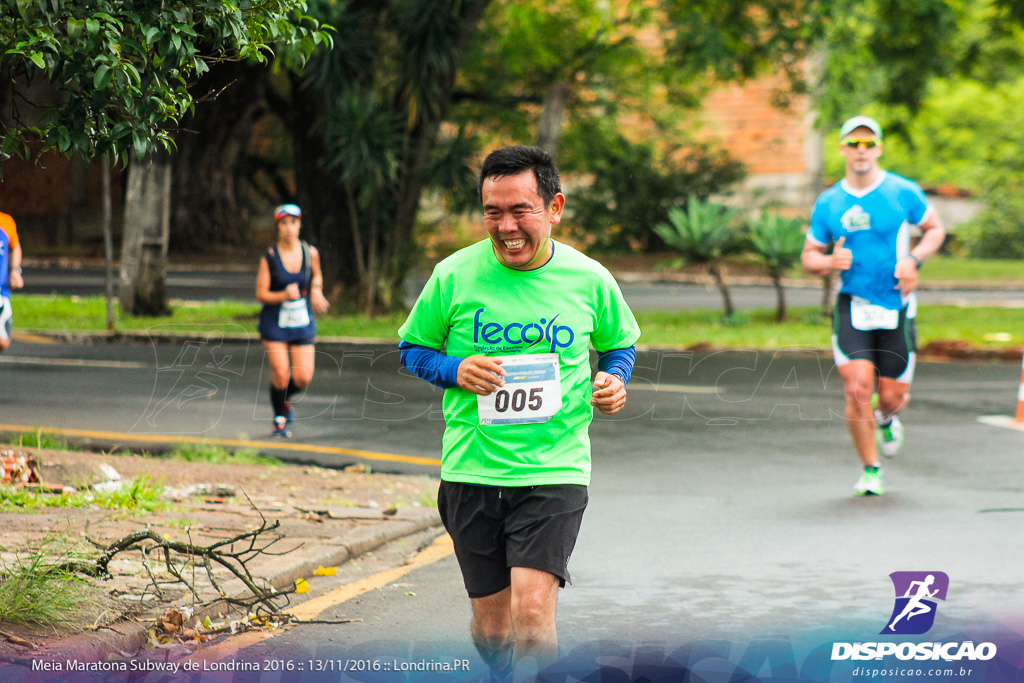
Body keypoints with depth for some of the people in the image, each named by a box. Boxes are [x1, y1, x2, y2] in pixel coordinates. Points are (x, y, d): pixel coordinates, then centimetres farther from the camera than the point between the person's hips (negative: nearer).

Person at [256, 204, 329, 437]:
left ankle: (284, 399, 30)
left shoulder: (310, 253, -2)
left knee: (303, 378, -6)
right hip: (274, 322, -2)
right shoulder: (269, 258, -10)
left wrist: (316, 291, -2)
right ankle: (279, 420, 16)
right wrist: (284, 295, -26)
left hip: (303, 322, 2)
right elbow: (261, 295, -8)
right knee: (280, 373, -9)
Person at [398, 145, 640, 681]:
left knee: (532, 612, -19)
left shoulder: (589, 280, -1)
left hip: (555, 470, -1)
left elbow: (619, 344, 18)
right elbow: (412, 349, 9)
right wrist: (454, 370, -11)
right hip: (471, 470, 1)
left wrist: (614, 379, -4)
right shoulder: (454, 276, -3)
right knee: (491, 624, 11)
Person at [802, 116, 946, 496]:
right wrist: (830, 262, -13)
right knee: (857, 388, -15)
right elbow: (809, 257, 10)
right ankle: (870, 471, 4)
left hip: (896, 307, 0)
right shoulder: (828, 203, 2)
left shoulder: (903, 193, -2)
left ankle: (886, 420, 42)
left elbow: (935, 228, 11)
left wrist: (914, 259, -8)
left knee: (894, 396, 2)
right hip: (852, 306, 0)